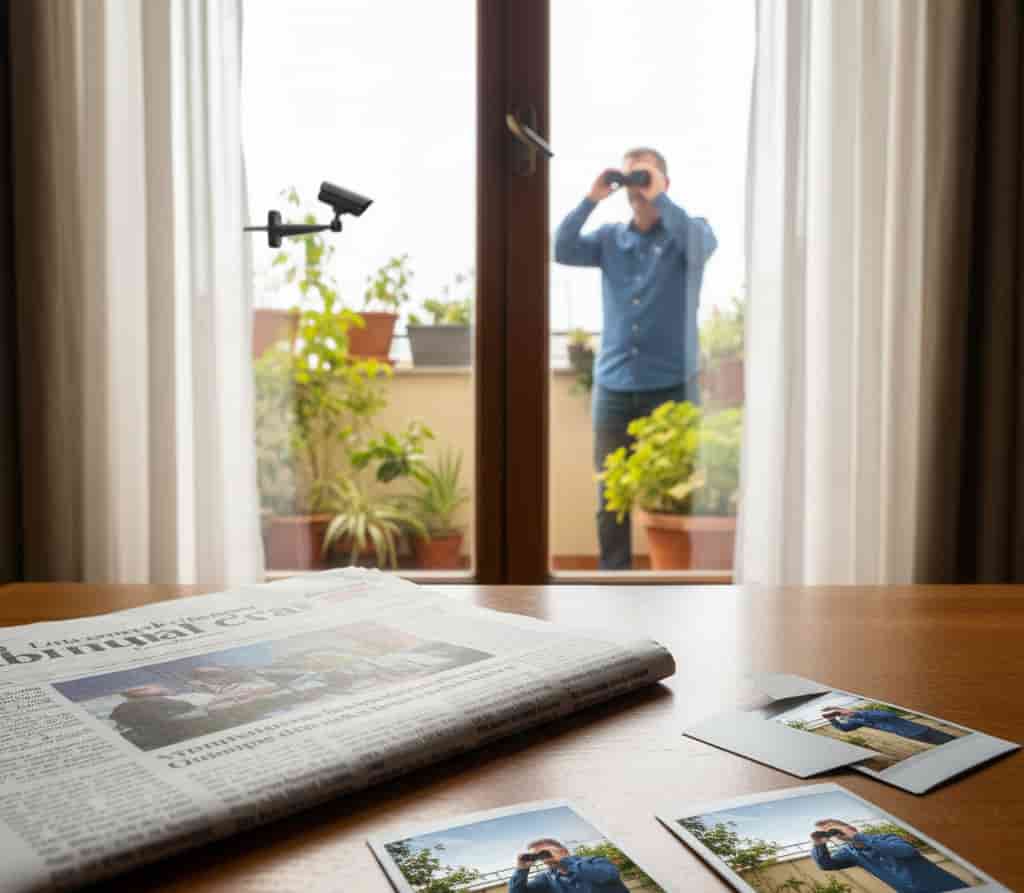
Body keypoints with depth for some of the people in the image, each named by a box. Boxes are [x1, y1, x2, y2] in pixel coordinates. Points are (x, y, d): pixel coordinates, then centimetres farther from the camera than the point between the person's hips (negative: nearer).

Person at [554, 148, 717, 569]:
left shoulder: (689, 231, 4)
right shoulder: (610, 238, 11)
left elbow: (700, 246, -20)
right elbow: (560, 250, -4)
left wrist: (658, 198, -17)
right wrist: (590, 200, -10)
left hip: (672, 387, -3)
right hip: (613, 387, 3)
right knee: (611, 499, 6)